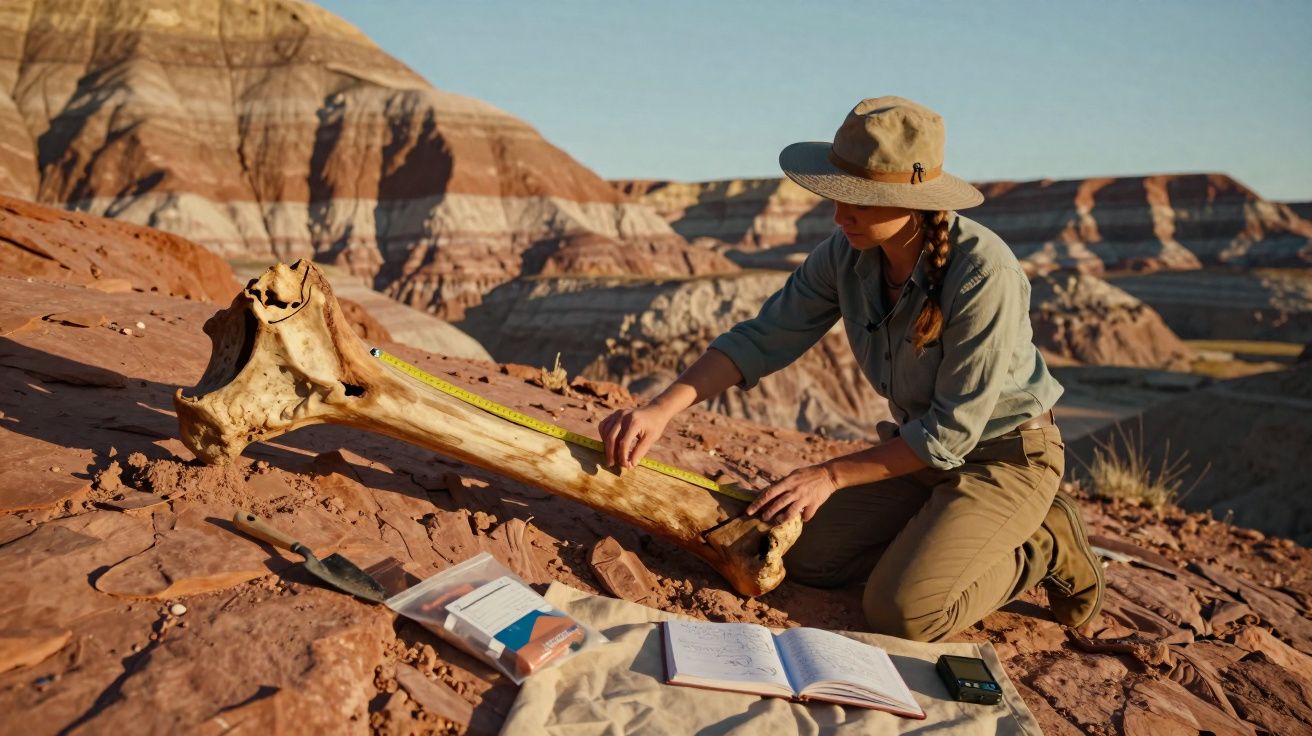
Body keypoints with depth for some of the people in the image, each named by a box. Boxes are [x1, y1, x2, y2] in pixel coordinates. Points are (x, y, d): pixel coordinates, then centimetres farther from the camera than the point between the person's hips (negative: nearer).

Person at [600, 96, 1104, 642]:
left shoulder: (984, 274, -31)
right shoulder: (847, 253, -13)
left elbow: (951, 431, -25)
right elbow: (764, 338, -11)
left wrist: (831, 475, -20)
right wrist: (660, 410, -23)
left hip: (1005, 453, -6)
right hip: (921, 443, 6)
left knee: (899, 612, -19)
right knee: (805, 558, -1)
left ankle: (1041, 550, 6)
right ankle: (936, 531, 17)